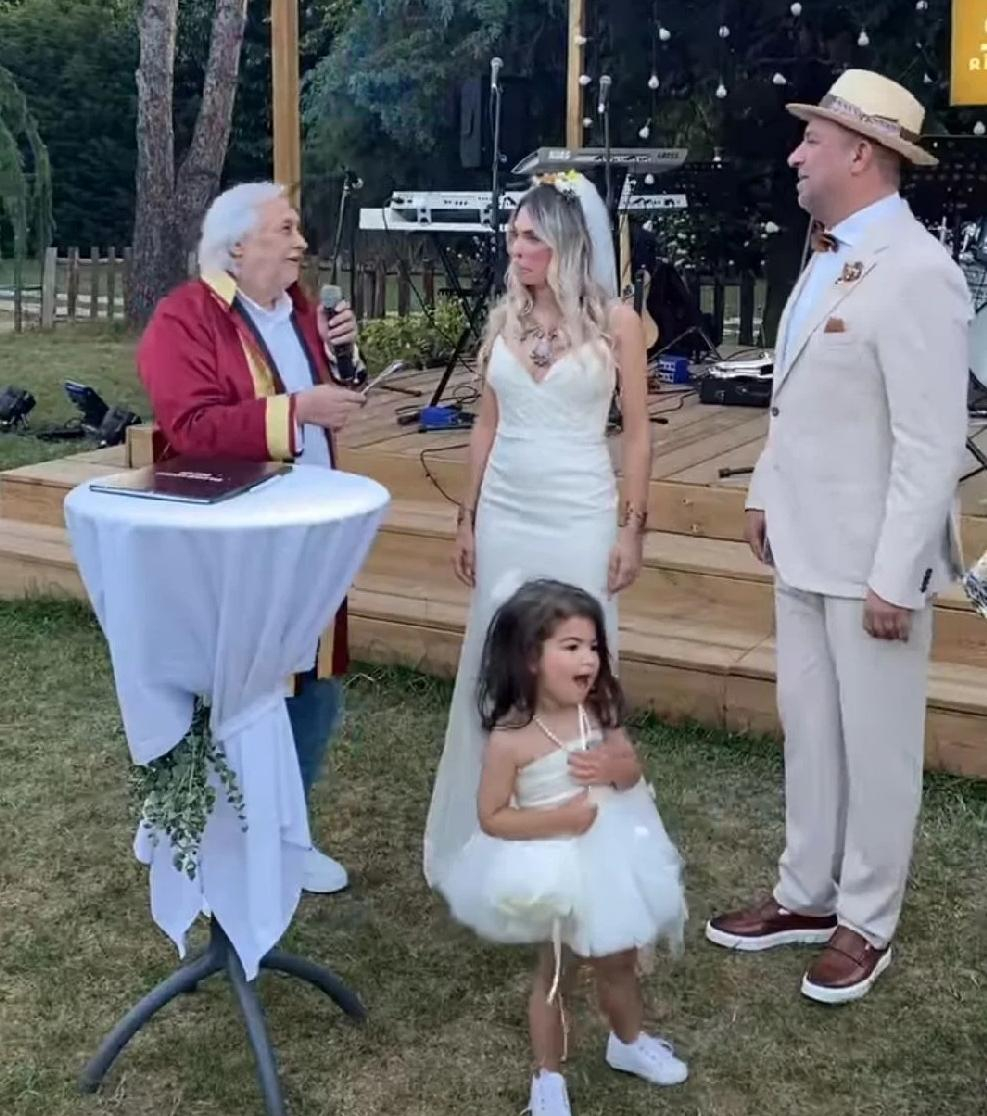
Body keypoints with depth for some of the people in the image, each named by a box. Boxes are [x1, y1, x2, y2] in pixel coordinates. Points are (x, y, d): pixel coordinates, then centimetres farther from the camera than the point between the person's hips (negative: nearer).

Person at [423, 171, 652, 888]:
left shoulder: (615, 321, -4)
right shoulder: (504, 317, 7)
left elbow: (638, 432, -2)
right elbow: (488, 425, 12)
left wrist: (633, 526, -7)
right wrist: (468, 517, 10)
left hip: (580, 518, -4)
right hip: (505, 515, 4)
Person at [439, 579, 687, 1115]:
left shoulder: (597, 711, -10)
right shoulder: (510, 739, -25)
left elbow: (633, 769, 1)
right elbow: (492, 818, -19)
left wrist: (611, 769, -21)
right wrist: (559, 817, -29)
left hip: (608, 854, 5)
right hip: (554, 870, -5)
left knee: (618, 961, 23)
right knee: (555, 971, 13)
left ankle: (629, 1042, 50)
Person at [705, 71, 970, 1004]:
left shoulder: (915, 272, -19)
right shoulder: (829, 255, 8)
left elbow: (931, 444, -21)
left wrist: (895, 576, -20)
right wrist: (766, 494, 18)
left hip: (869, 556, -8)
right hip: (804, 543, 9)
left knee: (876, 743, 7)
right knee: (808, 728, 18)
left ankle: (866, 922, 24)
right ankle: (807, 895, 33)